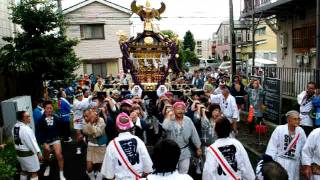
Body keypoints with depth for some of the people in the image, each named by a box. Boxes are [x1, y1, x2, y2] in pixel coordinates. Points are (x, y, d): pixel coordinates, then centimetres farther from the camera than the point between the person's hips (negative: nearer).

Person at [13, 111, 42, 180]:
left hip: (19, 152, 9)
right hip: (28, 154, -9)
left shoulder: (15, 127, 1)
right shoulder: (25, 129, -26)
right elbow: (31, 142, -22)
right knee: (34, 172, 5)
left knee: (24, 171, 24)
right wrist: (38, 152, -14)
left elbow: (17, 140, 8)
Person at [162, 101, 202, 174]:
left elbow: (194, 135, 2)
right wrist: (169, 116, -24)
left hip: (185, 152, 2)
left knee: (183, 173, 16)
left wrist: (198, 148, 6)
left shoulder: (188, 120, -4)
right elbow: (165, 127, -35)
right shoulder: (170, 119, -12)